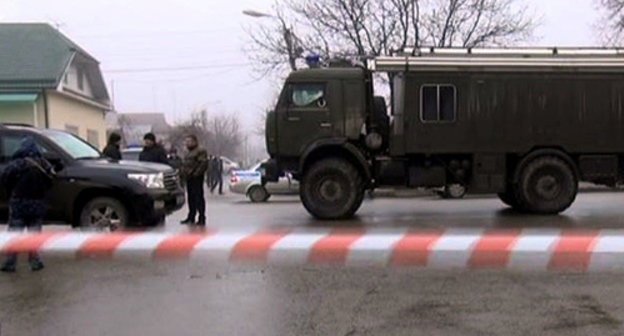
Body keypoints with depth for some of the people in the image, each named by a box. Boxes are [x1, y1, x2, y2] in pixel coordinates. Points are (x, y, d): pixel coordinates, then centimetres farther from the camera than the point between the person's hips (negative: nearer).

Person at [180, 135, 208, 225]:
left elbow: (204, 163, -18)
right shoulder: (189, 153, 23)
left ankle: (202, 218, -7)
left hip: (196, 178, -9)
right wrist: (182, 172, 14)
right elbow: (184, 164, 30)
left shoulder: (200, 151, -8)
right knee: (191, 198, 12)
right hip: (189, 178, 10)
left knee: (198, 198, -9)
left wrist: (196, 173, -21)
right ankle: (191, 217, 19)